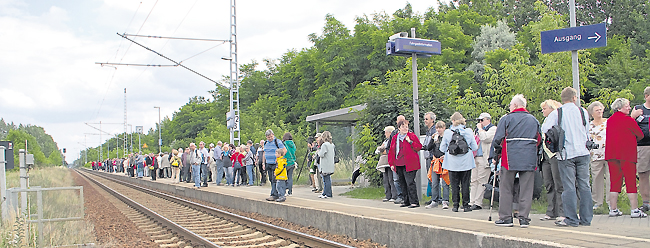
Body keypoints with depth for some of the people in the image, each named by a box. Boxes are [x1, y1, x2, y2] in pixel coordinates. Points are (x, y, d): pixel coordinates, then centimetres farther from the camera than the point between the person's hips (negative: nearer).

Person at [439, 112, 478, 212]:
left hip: (452, 163, 0)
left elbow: (442, 148, 2)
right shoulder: (468, 131, -4)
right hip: (466, 162, 0)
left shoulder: (447, 132, -6)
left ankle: (455, 205, 8)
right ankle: (466, 205, 9)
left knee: (454, 184, 7)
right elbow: (475, 147, 2)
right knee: (465, 184, 7)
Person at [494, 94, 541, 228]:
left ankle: (506, 217, 5)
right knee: (526, 189, 5)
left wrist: (497, 151, 10)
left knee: (506, 188, 5)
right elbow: (539, 140, 16)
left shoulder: (506, 119, 0)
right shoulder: (534, 120, 13)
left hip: (510, 158, -3)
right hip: (529, 159, 3)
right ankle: (524, 218, 3)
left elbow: (497, 139, -5)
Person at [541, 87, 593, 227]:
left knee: (569, 187, -1)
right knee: (584, 185, 8)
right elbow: (587, 133, 13)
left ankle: (571, 219, -1)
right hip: (583, 152, 3)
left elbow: (544, 129, -8)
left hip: (566, 154, -3)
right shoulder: (583, 112, 5)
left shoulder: (556, 113, -4)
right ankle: (586, 218, 11)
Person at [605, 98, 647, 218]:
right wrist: (632, 140, 21)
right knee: (631, 182, -2)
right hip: (627, 154, -6)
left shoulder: (609, 120, 9)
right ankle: (635, 210, -2)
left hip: (611, 153, 6)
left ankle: (613, 209, 9)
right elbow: (640, 135, 2)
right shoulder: (628, 120, -8)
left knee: (614, 181, 9)